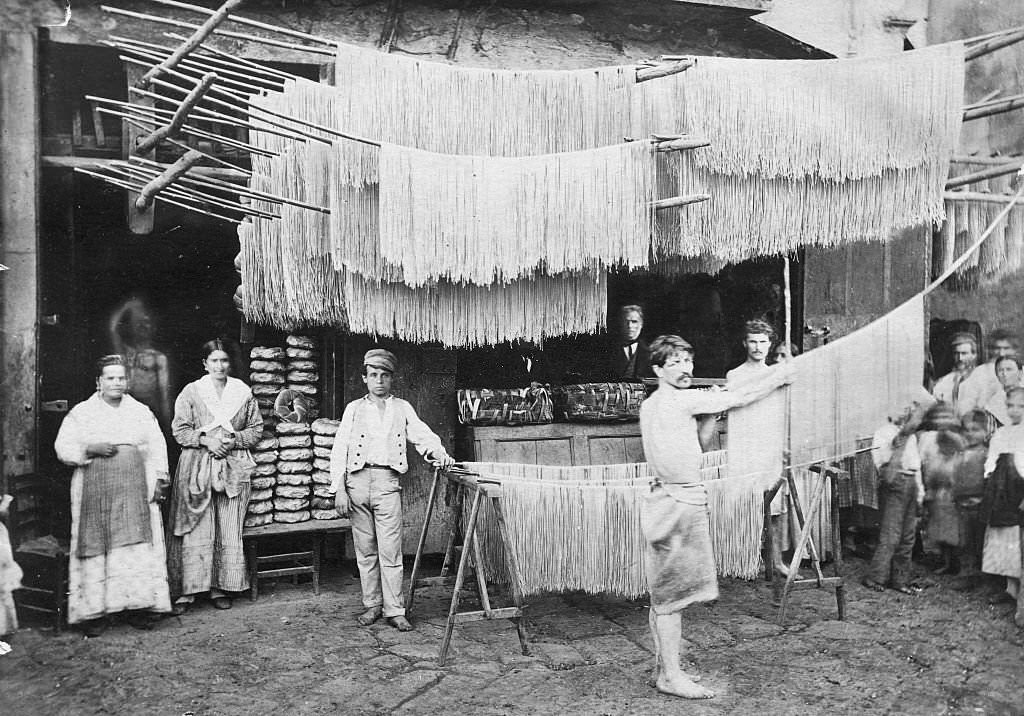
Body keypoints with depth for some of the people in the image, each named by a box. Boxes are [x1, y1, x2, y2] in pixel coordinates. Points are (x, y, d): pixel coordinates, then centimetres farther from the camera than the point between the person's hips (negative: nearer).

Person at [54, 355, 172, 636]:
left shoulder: (141, 412, 12)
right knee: (97, 547, -3)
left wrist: (160, 481, 2)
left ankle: (139, 607, 2)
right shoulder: (81, 412, 8)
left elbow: (157, 449, 11)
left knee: (138, 546, -4)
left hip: (135, 491, 1)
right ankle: (94, 610, 3)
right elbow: (63, 448, 4)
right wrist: (91, 449, -12)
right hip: (95, 492, -1)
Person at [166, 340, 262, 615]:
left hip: (233, 467, 2)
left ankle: (220, 588, 14)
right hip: (197, 467, -2)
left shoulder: (243, 392, 8)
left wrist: (234, 439, -7)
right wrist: (206, 439, -13)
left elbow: (256, 428, 10)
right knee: (196, 532, -4)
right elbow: (179, 430, 1)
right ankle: (187, 590, 5)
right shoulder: (191, 392, 3)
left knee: (229, 533, 3)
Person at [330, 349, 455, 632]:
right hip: (357, 480, 1)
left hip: (388, 482, -1)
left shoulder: (402, 408, 13)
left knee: (390, 550, -4)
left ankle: (394, 610, 3)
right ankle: (372, 605, 20)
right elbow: (339, 449, 7)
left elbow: (422, 435, 5)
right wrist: (339, 489, -2)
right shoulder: (354, 408, 12)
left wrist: (439, 452, -18)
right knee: (365, 549, 7)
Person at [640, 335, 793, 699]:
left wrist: (713, 410, 17)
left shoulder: (649, 405, 14)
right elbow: (740, 398, -5)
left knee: (664, 593, 13)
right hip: (680, 502, -9)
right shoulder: (681, 400, -13)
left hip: (667, 500, 9)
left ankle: (664, 668, 22)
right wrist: (778, 378, 8)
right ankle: (671, 675, 5)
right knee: (671, 593, -3)